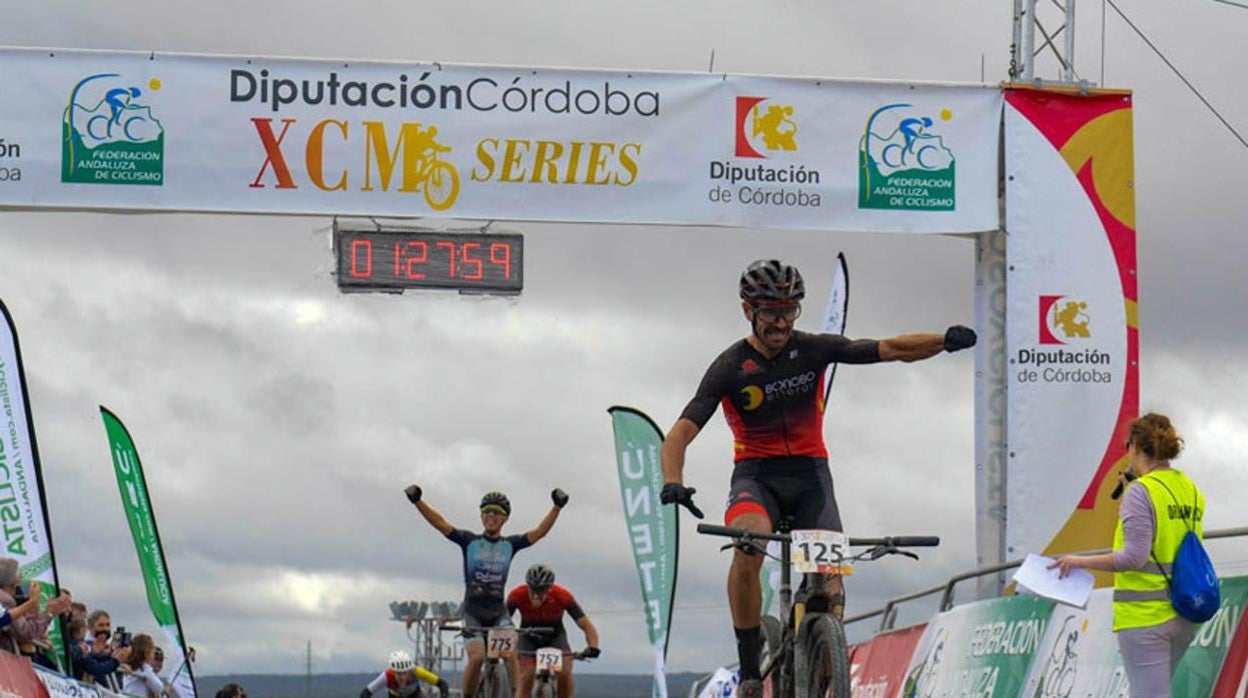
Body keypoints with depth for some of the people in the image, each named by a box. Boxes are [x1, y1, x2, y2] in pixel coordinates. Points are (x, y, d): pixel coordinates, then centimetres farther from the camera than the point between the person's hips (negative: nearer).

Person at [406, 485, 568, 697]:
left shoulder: (510, 544, 7)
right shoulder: (469, 541, 2)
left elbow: (540, 532, -4)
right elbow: (440, 524, -9)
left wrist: (557, 508, -18)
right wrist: (418, 501, -22)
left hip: (498, 612, 2)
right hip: (472, 610, -2)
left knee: (511, 655, -21)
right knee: (477, 657, -21)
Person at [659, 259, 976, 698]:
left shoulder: (813, 349, -6)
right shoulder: (730, 368, -12)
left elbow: (892, 349, -10)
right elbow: (680, 434, -17)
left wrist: (945, 341, -28)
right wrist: (672, 483, -37)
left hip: (810, 472, 2)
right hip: (756, 475, -2)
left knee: (830, 570, -18)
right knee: (748, 545, -32)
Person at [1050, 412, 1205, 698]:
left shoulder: (1140, 492, -13)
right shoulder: (1191, 490, 10)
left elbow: (1134, 556, -20)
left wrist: (1081, 561, -11)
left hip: (1145, 613, -8)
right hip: (1183, 615, 8)